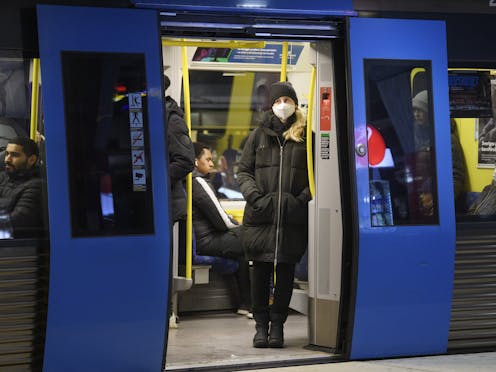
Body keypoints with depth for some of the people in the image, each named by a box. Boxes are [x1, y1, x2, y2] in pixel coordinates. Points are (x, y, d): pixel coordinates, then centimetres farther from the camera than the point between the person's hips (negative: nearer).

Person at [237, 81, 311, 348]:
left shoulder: (306, 135, 7)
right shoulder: (259, 134, 10)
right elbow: (243, 170, 11)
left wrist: (303, 198, -8)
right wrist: (254, 196, -4)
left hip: (293, 217, -1)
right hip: (261, 215, 1)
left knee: (286, 270, 3)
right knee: (261, 271, 3)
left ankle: (277, 324, 11)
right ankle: (261, 324, 11)